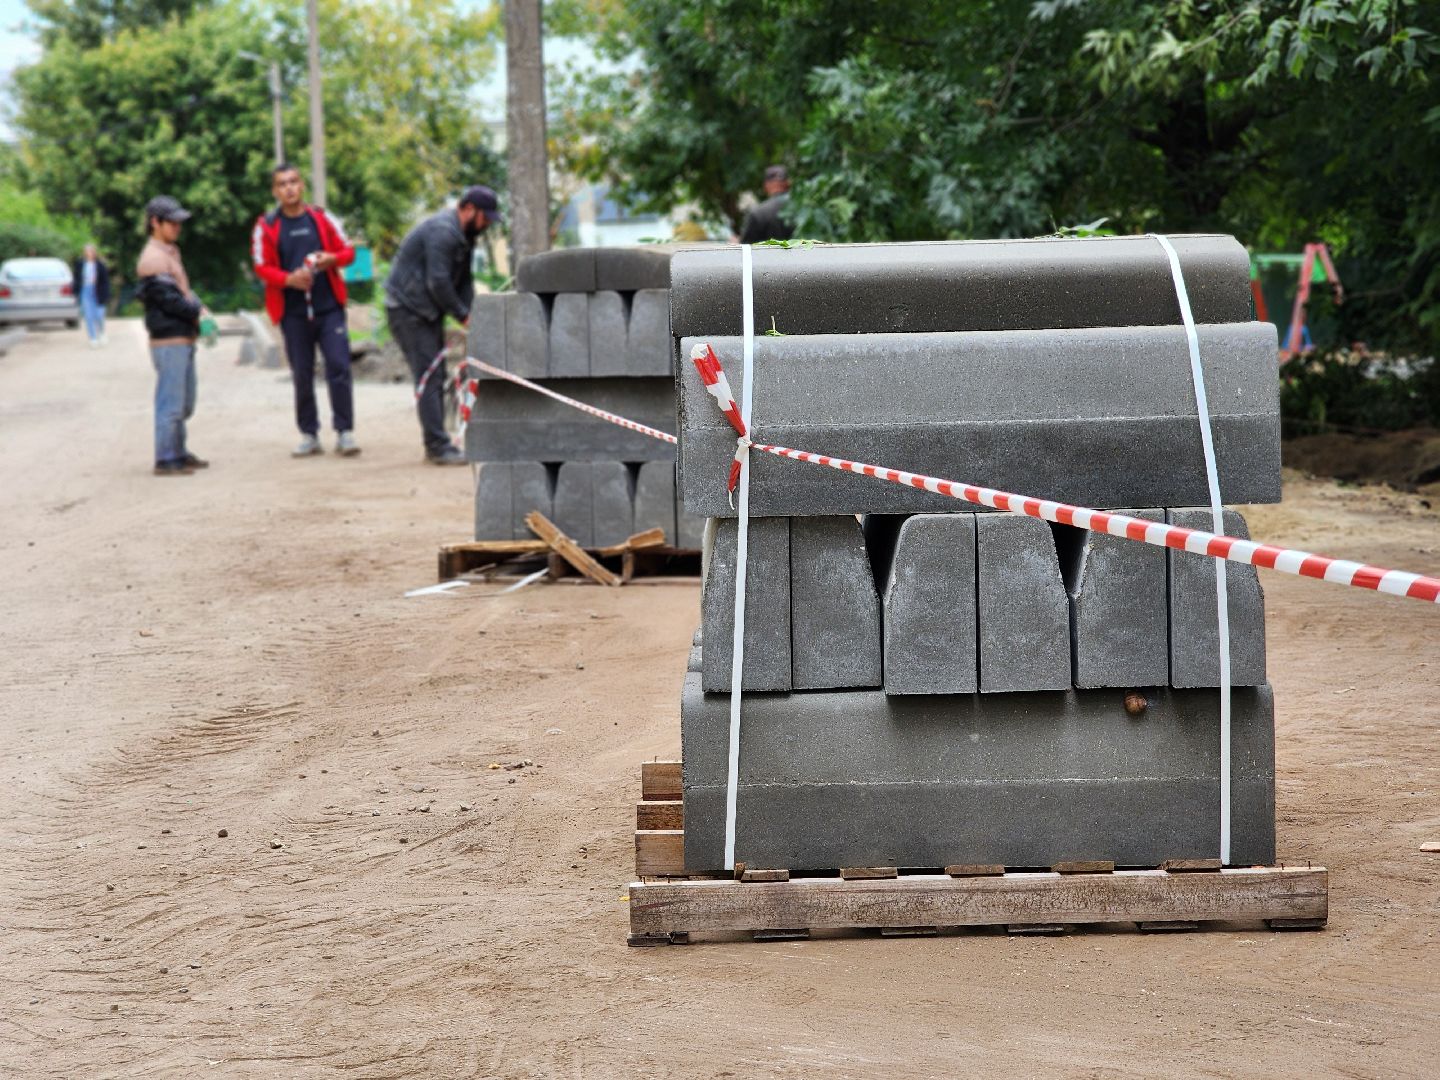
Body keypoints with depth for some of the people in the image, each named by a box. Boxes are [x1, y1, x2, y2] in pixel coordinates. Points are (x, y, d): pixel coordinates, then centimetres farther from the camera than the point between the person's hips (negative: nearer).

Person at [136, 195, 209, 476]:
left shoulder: (170, 253, 18)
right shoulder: (153, 259, -14)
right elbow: (167, 298, -19)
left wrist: (200, 309, 3)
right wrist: (197, 313, -9)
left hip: (183, 337, 10)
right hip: (168, 339, -10)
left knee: (184, 402, 17)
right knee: (171, 403, -7)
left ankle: (178, 453, 26)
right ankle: (166, 460, -4)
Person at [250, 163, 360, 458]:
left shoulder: (322, 218, 7)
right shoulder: (266, 227, 3)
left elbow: (348, 251, 10)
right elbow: (261, 267, 1)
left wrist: (331, 259, -12)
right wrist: (289, 279, -17)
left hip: (329, 308, 0)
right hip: (292, 312, 0)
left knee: (339, 367, -8)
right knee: (302, 375, 4)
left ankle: (344, 432, -4)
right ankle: (309, 435, 13)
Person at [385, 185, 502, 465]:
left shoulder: (463, 235, 12)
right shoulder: (442, 232, -22)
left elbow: (463, 281, 15)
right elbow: (438, 282, -25)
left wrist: (472, 314, 1)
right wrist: (463, 316, -15)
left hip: (427, 311, 10)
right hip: (408, 309, -10)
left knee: (436, 378, 11)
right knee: (429, 378, -13)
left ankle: (436, 445, 16)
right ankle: (438, 447, -14)